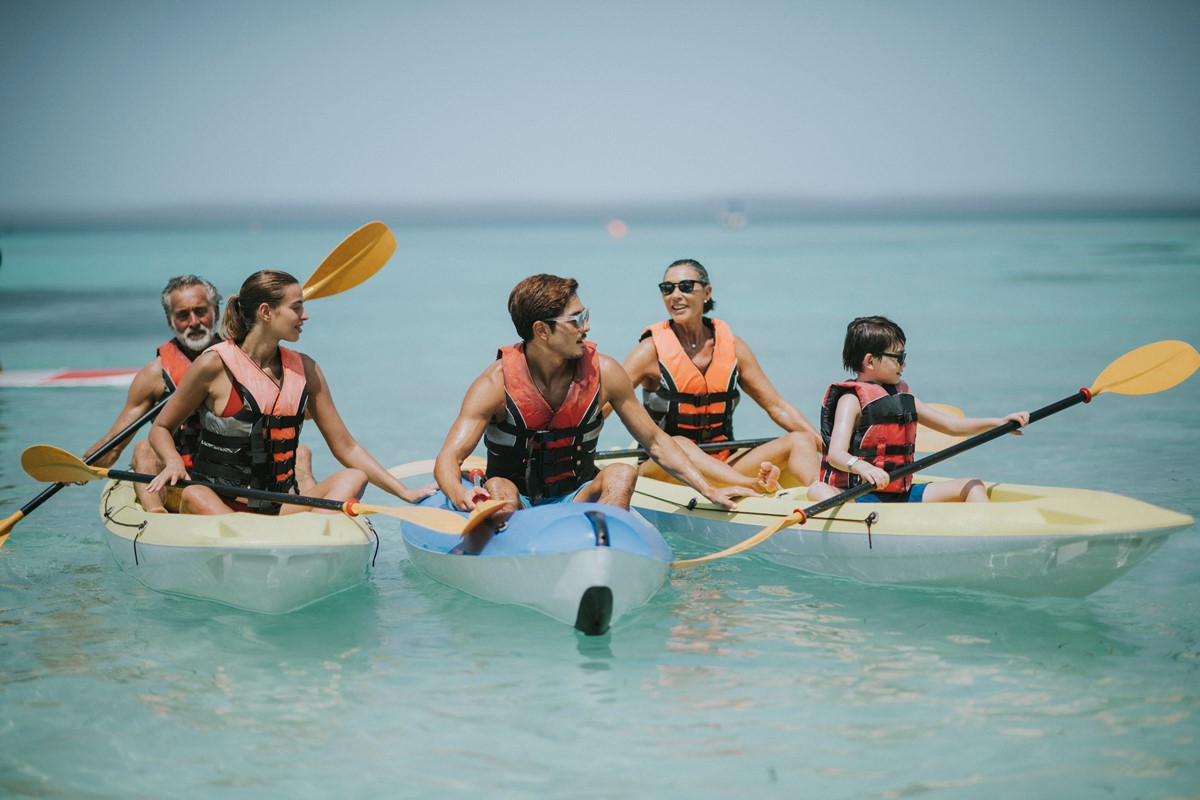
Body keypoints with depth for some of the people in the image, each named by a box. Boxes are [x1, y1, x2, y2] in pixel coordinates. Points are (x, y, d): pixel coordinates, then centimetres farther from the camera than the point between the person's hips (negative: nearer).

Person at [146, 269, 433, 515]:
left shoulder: (304, 370, 9)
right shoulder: (215, 364, -4)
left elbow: (345, 447, 13)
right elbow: (161, 428, 6)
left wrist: (405, 493, 6)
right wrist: (174, 462, -17)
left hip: (280, 510, 5)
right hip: (216, 507, -5)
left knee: (353, 478, -16)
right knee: (192, 495, -36)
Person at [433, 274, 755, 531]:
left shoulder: (602, 372, -7)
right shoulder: (497, 382, -15)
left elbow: (654, 440, 4)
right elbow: (448, 459, -21)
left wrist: (709, 490, -3)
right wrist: (460, 495, -45)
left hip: (577, 498, 2)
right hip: (517, 501, -2)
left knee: (622, 474, -27)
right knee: (499, 490, -34)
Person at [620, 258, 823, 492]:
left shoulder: (731, 346, 6)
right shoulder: (653, 350, -5)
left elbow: (778, 407, 7)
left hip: (723, 465, 4)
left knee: (800, 441, -14)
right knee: (679, 445, -37)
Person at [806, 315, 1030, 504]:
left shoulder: (902, 396, 16)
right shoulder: (851, 400, -6)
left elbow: (951, 426, 22)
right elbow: (835, 454, -21)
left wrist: (999, 423, 10)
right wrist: (861, 467, -43)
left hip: (902, 494, 8)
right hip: (857, 494, -7)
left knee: (973, 486, 3)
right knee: (818, 491, -38)